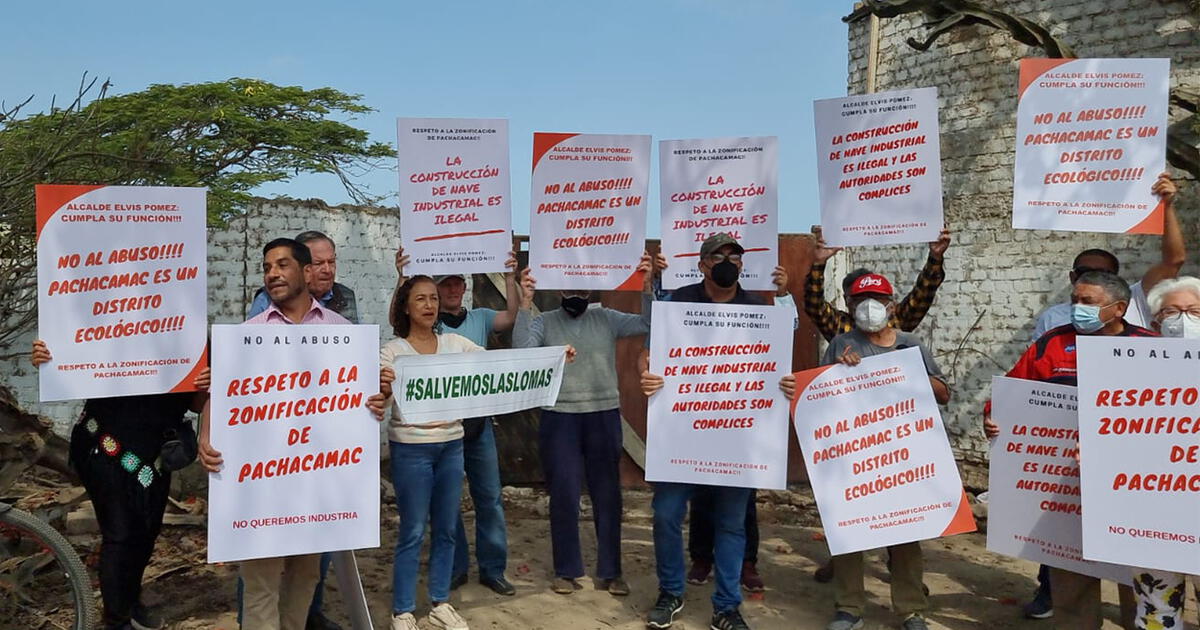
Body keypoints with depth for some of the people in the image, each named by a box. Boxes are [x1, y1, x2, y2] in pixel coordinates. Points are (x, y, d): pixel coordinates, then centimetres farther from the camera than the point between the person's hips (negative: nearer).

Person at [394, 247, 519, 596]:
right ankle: (454, 568, 22)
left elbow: (512, 316, -7)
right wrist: (403, 278, -28)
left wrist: (510, 277, -18)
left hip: (478, 420, 2)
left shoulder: (480, 318, 8)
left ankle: (493, 568, 18)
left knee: (489, 496, 7)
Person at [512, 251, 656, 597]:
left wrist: (646, 287, -20)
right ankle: (566, 571, 19)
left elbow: (650, 325, -6)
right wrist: (526, 303, -23)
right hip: (559, 417, -1)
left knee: (608, 494, 7)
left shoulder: (606, 319, 4)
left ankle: (610, 571, 20)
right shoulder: (543, 321, 1)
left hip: (604, 416, 1)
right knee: (564, 495, 4)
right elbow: (521, 349, -16)